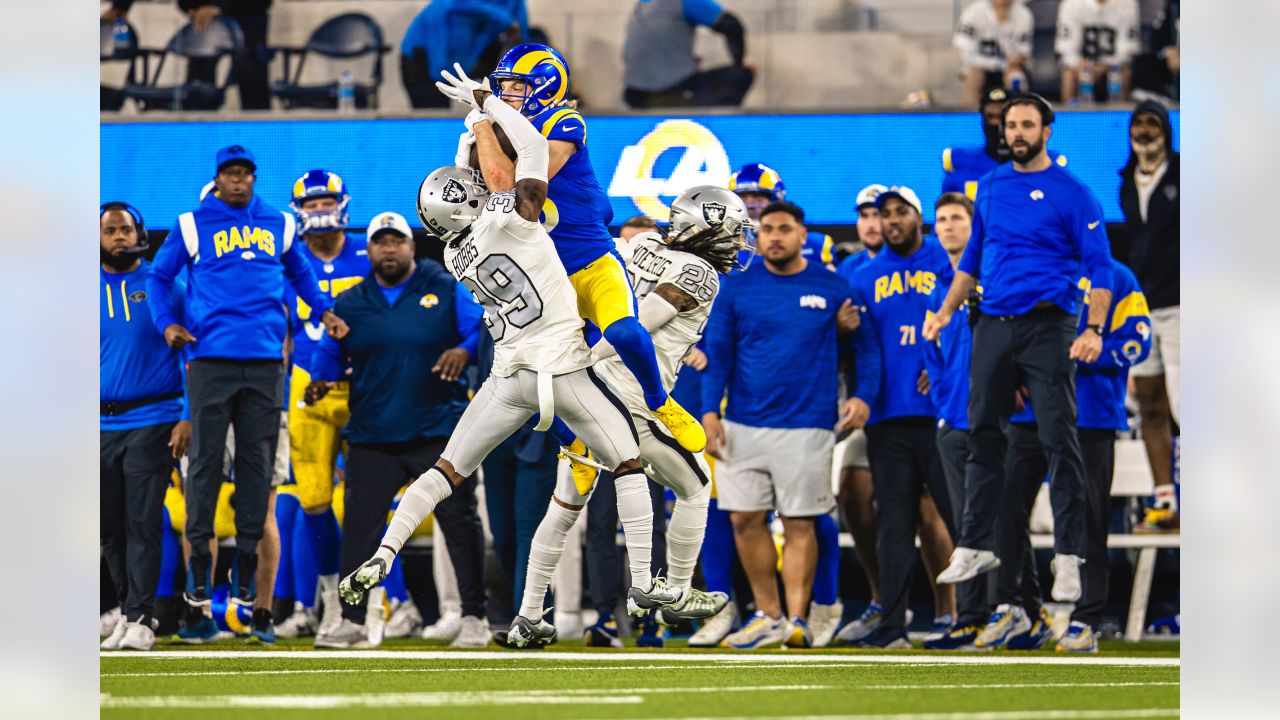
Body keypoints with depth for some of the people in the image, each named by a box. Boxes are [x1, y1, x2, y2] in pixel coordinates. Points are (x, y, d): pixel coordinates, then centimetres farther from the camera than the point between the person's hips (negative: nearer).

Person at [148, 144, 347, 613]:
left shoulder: (279, 225, 14)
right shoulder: (193, 225, 7)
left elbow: (299, 274, 29)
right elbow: (159, 276, 15)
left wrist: (324, 311, 15)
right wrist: (165, 324, 1)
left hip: (264, 361, 3)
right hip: (211, 359, -2)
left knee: (257, 463, 3)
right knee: (206, 460, -3)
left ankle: (245, 570, 8)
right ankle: (199, 570, 1)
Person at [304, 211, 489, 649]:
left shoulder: (446, 290, 3)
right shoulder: (349, 304, 10)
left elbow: (483, 330, 1)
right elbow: (329, 353, 16)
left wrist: (465, 351, -20)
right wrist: (320, 382, -4)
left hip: (440, 433, -2)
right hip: (372, 439, 2)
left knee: (460, 523, -2)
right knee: (360, 527, 1)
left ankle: (473, 617, 6)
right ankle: (352, 621, 9)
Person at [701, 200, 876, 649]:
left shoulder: (832, 288, 4)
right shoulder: (737, 288, 7)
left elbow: (865, 345, 11)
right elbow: (717, 354, 7)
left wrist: (863, 395, -4)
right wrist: (710, 411, -2)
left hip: (806, 426, -2)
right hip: (743, 425, 2)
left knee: (800, 523, -3)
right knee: (745, 519, 1)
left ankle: (797, 619, -1)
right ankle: (767, 616, 11)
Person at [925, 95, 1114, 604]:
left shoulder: (1071, 193, -3)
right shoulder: (990, 188, 13)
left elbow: (1099, 269, -6)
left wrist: (1094, 329, -19)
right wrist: (946, 311, 11)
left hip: (1047, 328, -5)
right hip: (993, 327, 5)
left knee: (1059, 441, -7)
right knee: (983, 435, 8)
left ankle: (1068, 558, -6)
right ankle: (975, 547, 17)